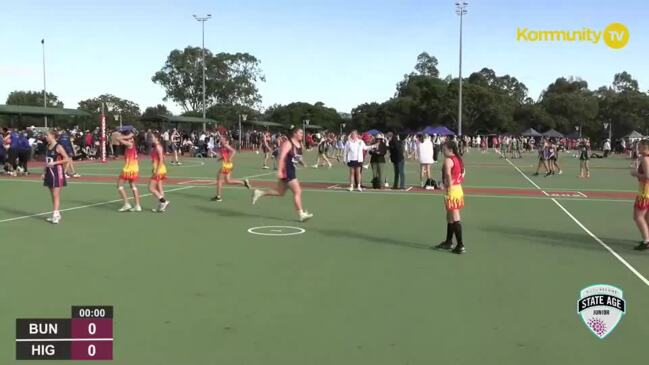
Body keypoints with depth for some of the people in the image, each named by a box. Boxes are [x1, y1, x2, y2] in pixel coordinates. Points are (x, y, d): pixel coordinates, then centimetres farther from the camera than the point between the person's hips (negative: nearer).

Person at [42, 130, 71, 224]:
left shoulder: (58, 147, -11)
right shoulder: (48, 147, 11)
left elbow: (67, 159, -14)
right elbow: (47, 161, 18)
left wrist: (55, 163, -19)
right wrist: (44, 172, 14)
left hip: (57, 173, -8)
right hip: (49, 173, 8)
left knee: (56, 195, -9)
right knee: (52, 196, 11)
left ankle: (55, 216, -10)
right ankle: (56, 214, 18)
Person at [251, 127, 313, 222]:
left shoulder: (300, 145, 11)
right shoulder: (288, 144, -15)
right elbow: (281, 157, -22)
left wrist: (302, 163, 4)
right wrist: (279, 171, -28)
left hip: (292, 170, 10)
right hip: (286, 170, -10)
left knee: (280, 192, 17)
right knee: (297, 191, -10)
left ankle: (259, 193, 28)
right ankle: (301, 214, -5)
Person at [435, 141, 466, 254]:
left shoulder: (448, 160, -17)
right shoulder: (458, 159, 11)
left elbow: (448, 174, -29)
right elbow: (462, 172, 19)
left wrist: (449, 187, -21)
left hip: (452, 190, -9)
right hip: (458, 188, 9)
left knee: (455, 218, -5)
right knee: (450, 217, 20)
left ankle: (460, 246, -3)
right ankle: (448, 242, 31)